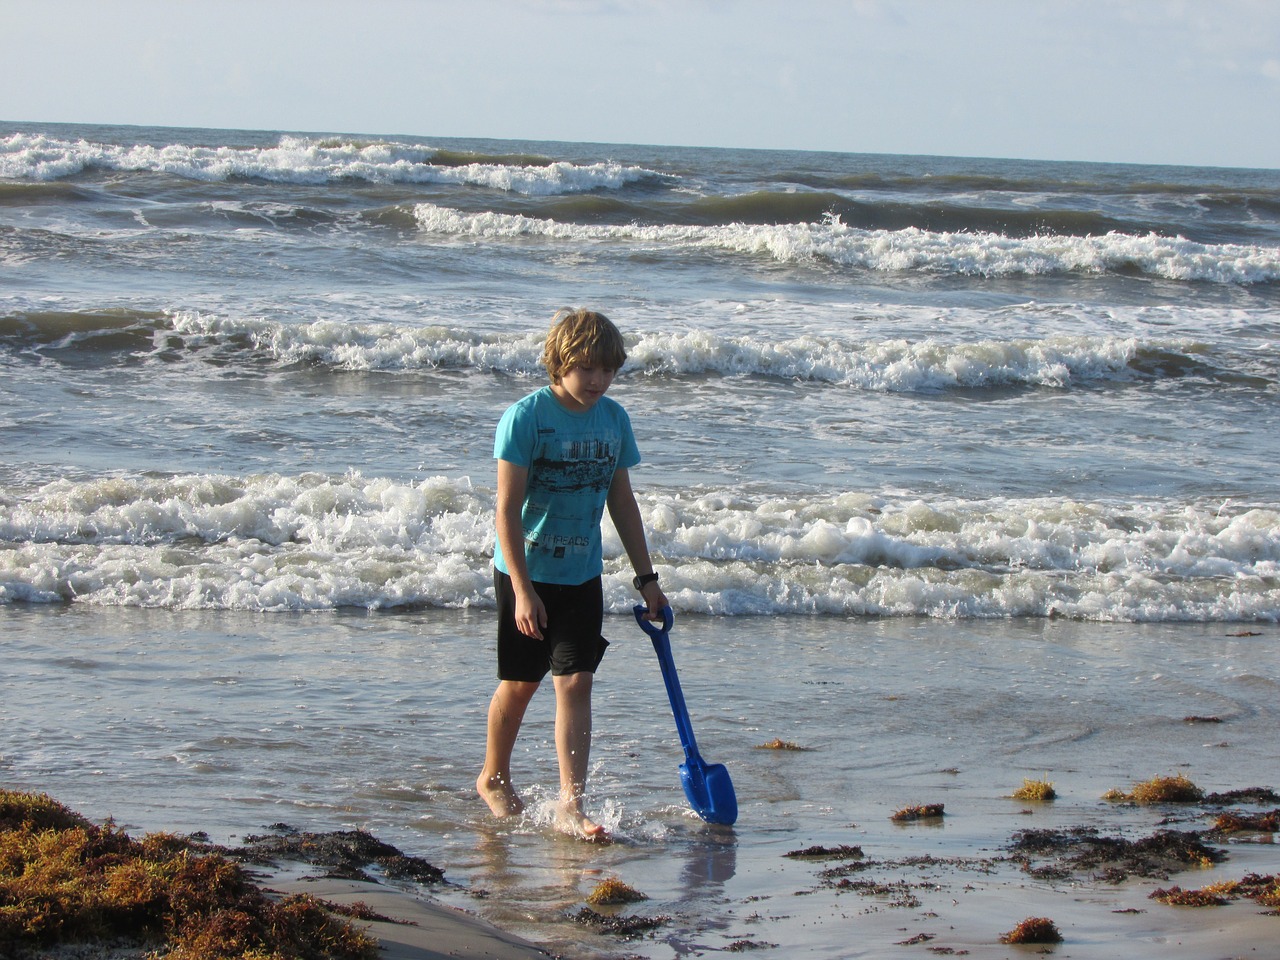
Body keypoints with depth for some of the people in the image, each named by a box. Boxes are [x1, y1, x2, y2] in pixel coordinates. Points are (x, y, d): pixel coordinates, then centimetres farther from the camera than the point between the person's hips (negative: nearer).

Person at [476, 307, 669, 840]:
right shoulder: (525, 417, -16)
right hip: (525, 572, -4)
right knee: (520, 682, 9)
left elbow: (622, 502, 10)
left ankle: (570, 804, -7)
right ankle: (494, 777, 32)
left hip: (581, 575, 4)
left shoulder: (614, 419, 0)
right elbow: (507, 511, -17)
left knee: (575, 682, -5)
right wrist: (523, 590, -21)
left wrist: (647, 577, 10)